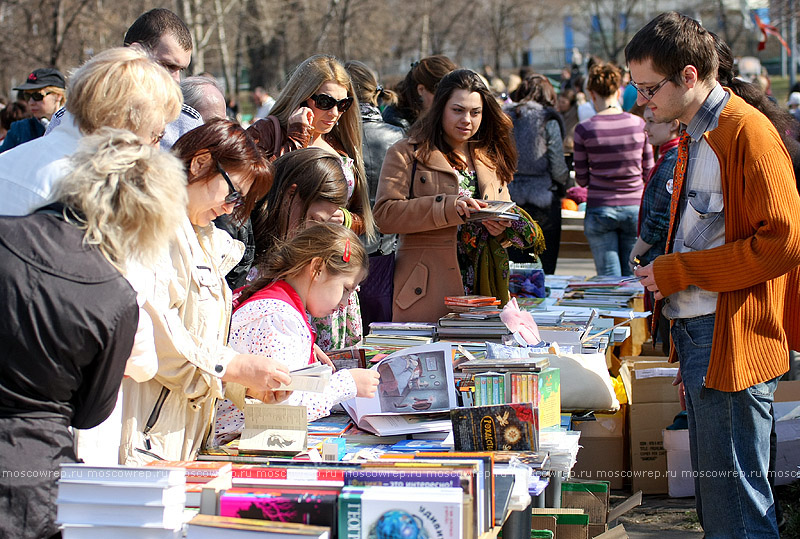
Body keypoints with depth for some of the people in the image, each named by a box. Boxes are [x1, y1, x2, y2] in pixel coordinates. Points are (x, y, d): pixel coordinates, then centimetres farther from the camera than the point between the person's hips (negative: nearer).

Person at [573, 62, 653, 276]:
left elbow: (582, 180, -1)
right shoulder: (639, 124, -3)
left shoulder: (584, 129, -7)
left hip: (600, 210, -1)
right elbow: (649, 172, 5)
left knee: (608, 279, 1)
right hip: (635, 209, 2)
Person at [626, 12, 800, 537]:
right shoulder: (694, 136, 17)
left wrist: (680, 272, -16)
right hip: (695, 334, 10)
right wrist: (659, 274, 14)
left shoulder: (747, 131, -13)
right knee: (711, 494, 15)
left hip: (731, 340, -10)